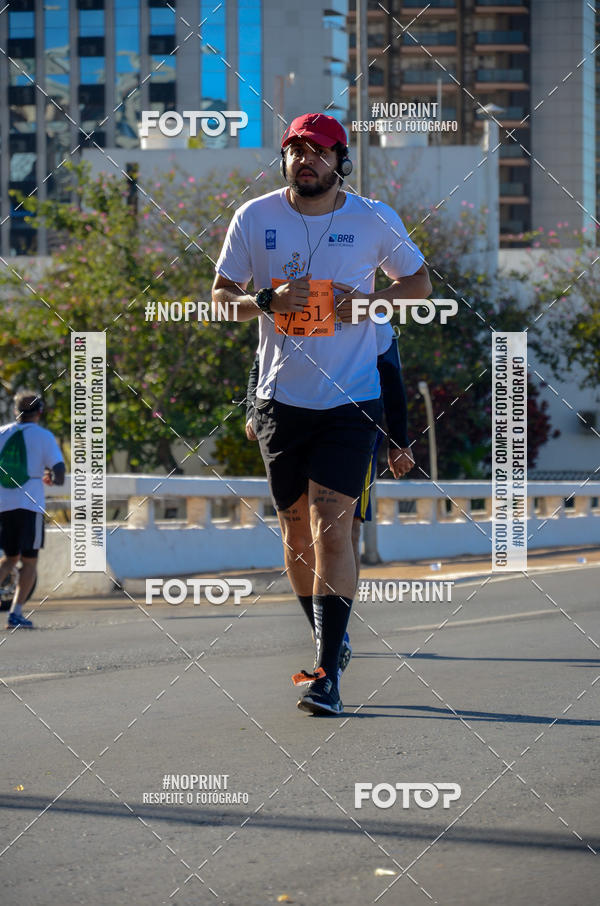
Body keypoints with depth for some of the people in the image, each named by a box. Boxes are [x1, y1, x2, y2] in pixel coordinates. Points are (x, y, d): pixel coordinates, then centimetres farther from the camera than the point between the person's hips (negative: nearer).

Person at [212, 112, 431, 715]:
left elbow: (419, 283, 11)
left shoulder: (375, 219, -1)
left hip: (351, 400, -2)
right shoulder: (254, 218, 1)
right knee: (296, 533, 9)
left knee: (330, 531, -12)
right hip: (280, 398, 3)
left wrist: (371, 301, -9)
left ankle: (327, 675, -12)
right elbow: (220, 298, 6)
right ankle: (327, 646, 28)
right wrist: (264, 300, -15)